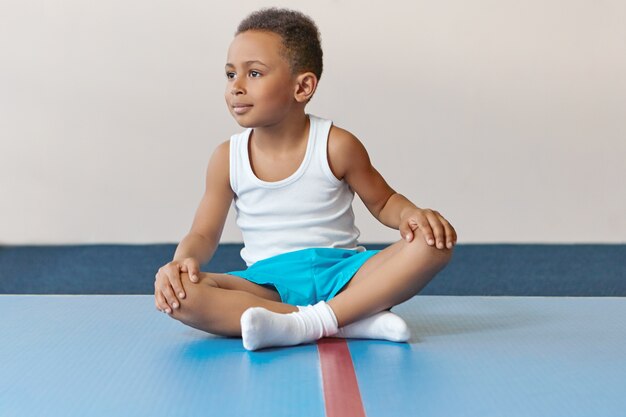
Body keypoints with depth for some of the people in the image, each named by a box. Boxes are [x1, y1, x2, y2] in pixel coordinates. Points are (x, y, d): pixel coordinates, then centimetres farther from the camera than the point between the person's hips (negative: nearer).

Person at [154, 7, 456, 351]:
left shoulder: (336, 146, -5)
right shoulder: (227, 158, 1)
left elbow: (383, 202, 7)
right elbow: (203, 235, 5)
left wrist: (410, 214, -16)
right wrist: (182, 260, -18)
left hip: (342, 273, -1)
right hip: (269, 282, 1)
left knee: (433, 243, -25)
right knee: (179, 293, -29)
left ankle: (306, 323, -32)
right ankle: (355, 320, -33)